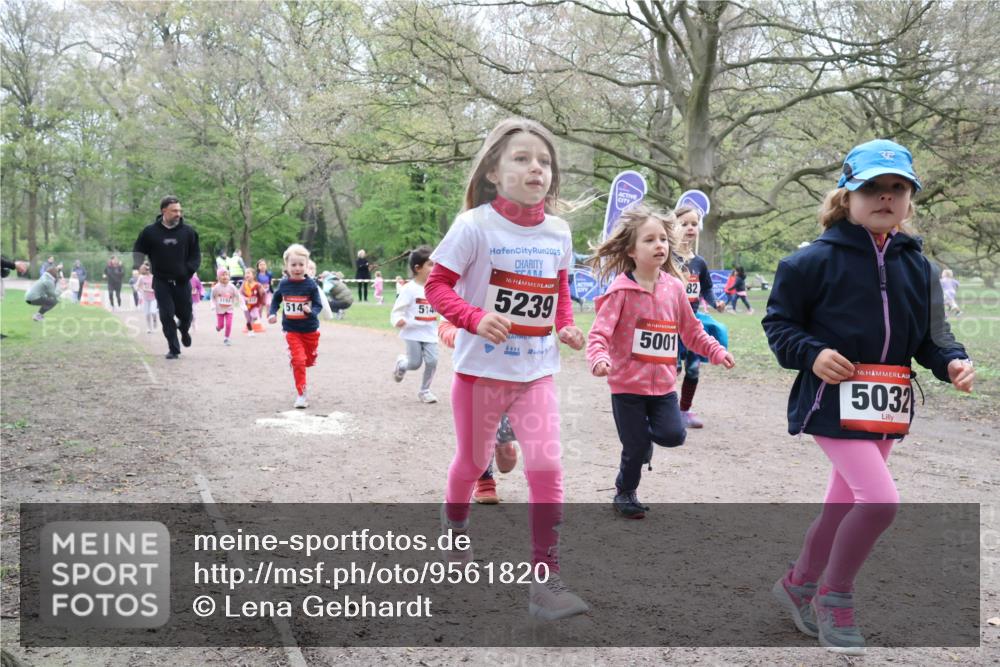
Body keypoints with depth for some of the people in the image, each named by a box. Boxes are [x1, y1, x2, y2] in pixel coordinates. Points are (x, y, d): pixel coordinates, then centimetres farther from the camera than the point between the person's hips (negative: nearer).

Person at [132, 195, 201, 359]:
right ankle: (173, 349, 5)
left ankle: (184, 330, 43)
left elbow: (196, 255, 5)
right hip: (161, 282, -1)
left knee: (185, 314, 7)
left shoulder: (188, 232, -2)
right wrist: (140, 266, -6)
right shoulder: (151, 232, -3)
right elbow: (138, 251, 8)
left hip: (182, 282, 1)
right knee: (167, 315, -5)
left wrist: (189, 270, -9)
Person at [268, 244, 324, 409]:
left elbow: (318, 305, -10)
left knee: (309, 360, 17)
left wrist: (311, 311, -31)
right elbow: (276, 299, 13)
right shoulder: (283, 284, -5)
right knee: (298, 360, -11)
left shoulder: (310, 284, -12)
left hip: (310, 329, 0)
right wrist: (272, 313, -2)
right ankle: (301, 394, -2)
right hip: (291, 330, 0)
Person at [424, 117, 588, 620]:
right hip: (481, 368, -2)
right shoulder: (475, 225, -14)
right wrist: (475, 317, -28)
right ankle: (454, 523, 51)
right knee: (473, 461, 18)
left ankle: (546, 580, 1)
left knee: (547, 468, -9)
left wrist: (566, 326, -2)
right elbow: (437, 284, -12)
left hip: (537, 371, 3)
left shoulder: (558, 231, 0)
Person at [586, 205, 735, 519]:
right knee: (635, 449, 3)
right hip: (627, 384, -4)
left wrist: (716, 351, 5)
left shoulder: (674, 287, 3)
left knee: (674, 434, -10)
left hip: (663, 383, 4)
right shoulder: (621, 290, -12)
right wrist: (599, 359, -36)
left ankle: (643, 435, 25)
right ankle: (625, 493, 32)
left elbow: (691, 329, 14)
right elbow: (599, 333, -18)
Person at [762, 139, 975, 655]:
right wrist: (811, 354, -21)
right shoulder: (818, 258, -12)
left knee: (844, 504, 16)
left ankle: (798, 584, 38)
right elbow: (778, 320, -5)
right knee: (880, 500, -18)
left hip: (886, 405, 7)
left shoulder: (916, 264, 6)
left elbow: (928, 335, 11)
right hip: (833, 400, -7)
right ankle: (834, 597, 6)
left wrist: (952, 362, -8)